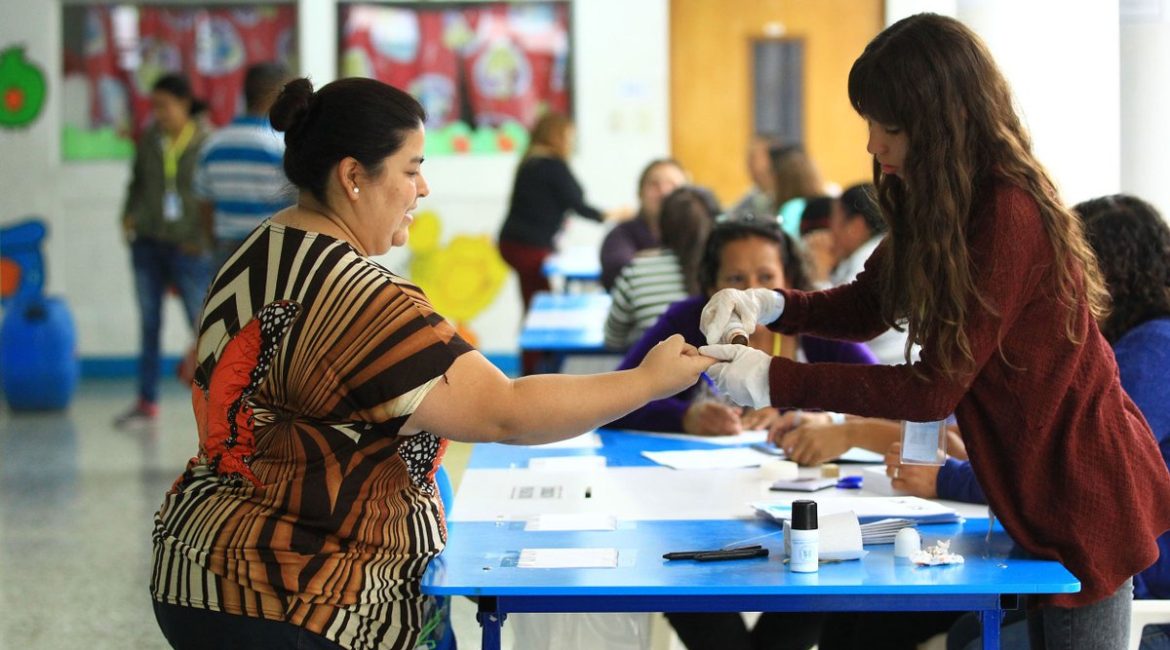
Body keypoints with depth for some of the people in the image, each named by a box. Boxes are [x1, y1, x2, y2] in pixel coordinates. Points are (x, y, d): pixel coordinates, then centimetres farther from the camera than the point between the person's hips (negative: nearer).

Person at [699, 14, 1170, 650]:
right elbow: (868, 304, 14)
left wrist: (776, 381, -21)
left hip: (1082, 496, -9)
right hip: (1029, 493, 9)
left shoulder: (1008, 215, -25)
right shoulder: (942, 204, 3)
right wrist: (770, 304, -6)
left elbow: (934, 388, -24)